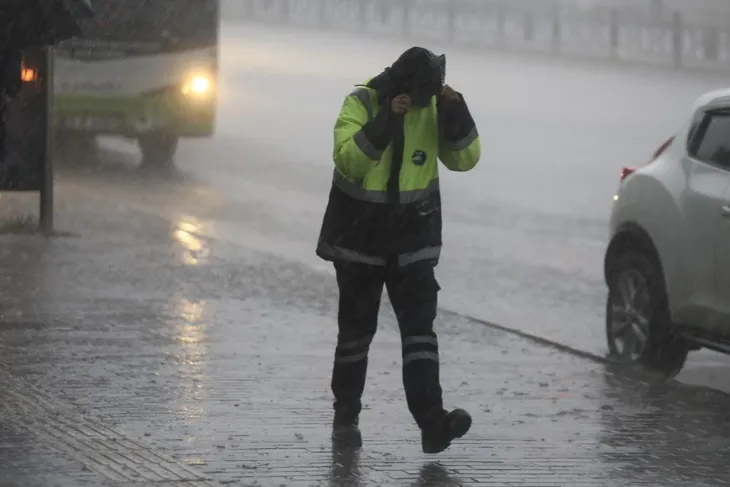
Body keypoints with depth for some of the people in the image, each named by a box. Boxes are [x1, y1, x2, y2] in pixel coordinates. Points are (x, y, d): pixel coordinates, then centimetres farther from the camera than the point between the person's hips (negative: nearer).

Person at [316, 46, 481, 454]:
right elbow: (348, 160, -25)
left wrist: (456, 115, -20)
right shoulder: (361, 104, -12)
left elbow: (464, 158, -5)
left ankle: (432, 422, -17)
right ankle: (346, 418, 23)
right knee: (356, 332, 9)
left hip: (413, 241, 2)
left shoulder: (433, 108, -2)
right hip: (359, 239, -2)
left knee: (420, 329, -8)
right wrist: (386, 122, -34)